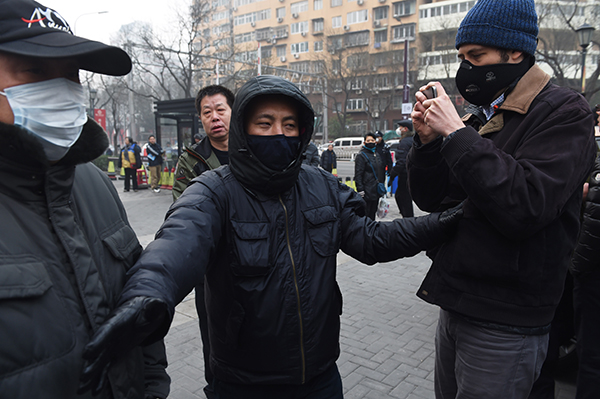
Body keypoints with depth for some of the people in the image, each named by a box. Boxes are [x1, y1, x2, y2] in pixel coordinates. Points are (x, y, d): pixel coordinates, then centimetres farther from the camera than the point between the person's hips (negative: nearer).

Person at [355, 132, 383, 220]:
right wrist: (360, 190, -19)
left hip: (377, 190, 7)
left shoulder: (377, 154, 15)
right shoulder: (361, 155, -8)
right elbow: (358, 174, -13)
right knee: (365, 214, -4)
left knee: (373, 212, 14)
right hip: (367, 191, -7)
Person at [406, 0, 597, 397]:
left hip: (504, 324, -6)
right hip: (456, 305, 7)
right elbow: (430, 200, 8)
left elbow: (523, 208, -26)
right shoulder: (478, 118, 8)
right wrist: (427, 140, -7)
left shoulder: (564, 111, -11)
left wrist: (455, 134, -22)